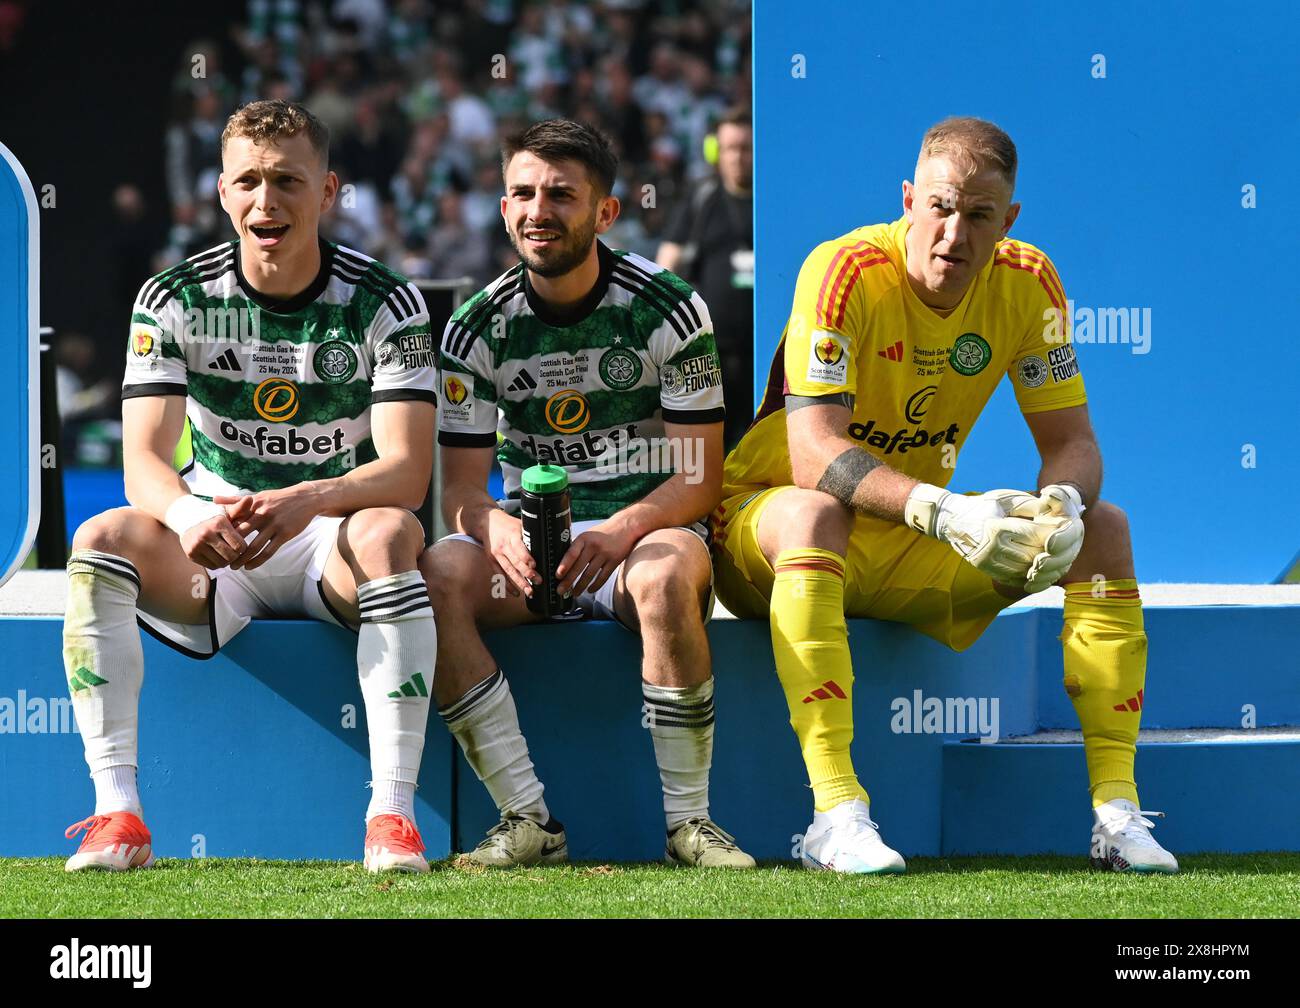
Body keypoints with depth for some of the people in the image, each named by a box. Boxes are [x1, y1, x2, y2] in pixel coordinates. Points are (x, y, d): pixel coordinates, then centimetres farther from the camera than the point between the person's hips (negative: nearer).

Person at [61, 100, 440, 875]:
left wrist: (310, 501, -40)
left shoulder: (385, 304, -8)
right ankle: (118, 813, -31)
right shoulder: (174, 301, -4)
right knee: (101, 539, -28)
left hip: (337, 546, -1)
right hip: (210, 548, 2)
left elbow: (407, 471, -18)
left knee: (392, 533, -36)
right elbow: (143, 462, -14)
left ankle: (393, 813, -38)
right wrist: (188, 514, -39)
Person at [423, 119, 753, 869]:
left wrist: (621, 531, -27)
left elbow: (701, 476, -7)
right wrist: (494, 526, -25)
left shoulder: (668, 310, -4)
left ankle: (690, 820, -25)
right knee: (438, 571, -30)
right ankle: (529, 820, -26)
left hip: (646, 530, -2)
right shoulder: (479, 325, 3)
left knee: (669, 572, -38)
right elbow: (461, 486, 1)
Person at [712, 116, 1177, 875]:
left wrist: (1063, 505, -31)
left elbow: (1072, 442, -6)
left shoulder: (1027, 284, -8)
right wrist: (944, 513, -46)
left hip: (912, 551, 5)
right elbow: (814, 453, -33)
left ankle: (1117, 809, -14)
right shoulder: (848, 272, -24)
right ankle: (836, 815, -44)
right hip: (763, 520, -5)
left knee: (1103, 526, -10)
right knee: (810, 512, -39)